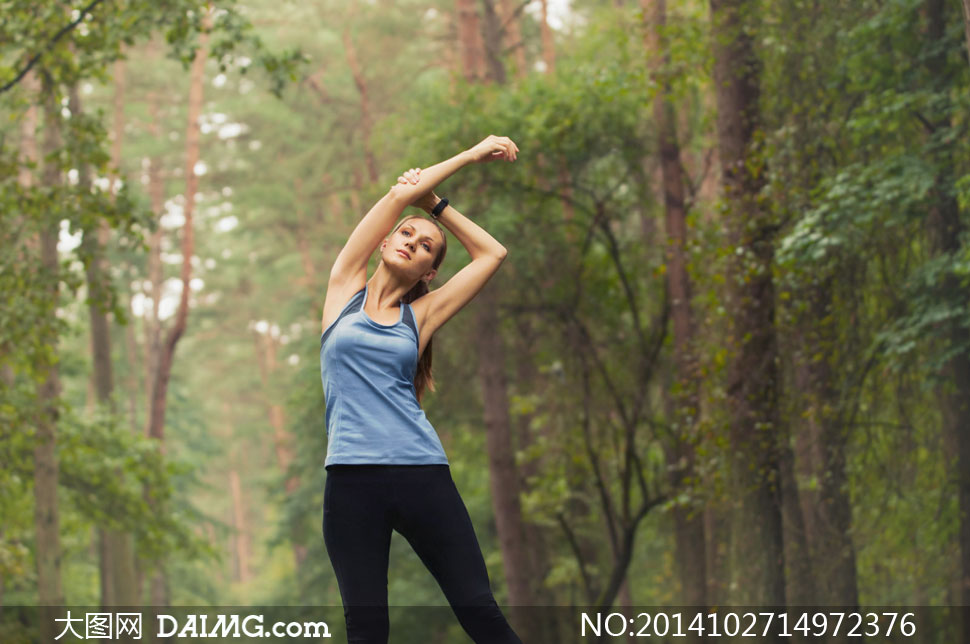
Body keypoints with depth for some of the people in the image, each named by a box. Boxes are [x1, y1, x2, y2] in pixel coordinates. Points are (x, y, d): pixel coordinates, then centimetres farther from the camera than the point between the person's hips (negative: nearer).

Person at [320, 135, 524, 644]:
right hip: (353, 480, -1)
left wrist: (434, 201, 17)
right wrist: (471, 155, 12)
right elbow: (398, 194, 7)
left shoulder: (420, 315, 14)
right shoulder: (345, 290, 12)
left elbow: (491, 253, 17)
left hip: (423, 476, 1)